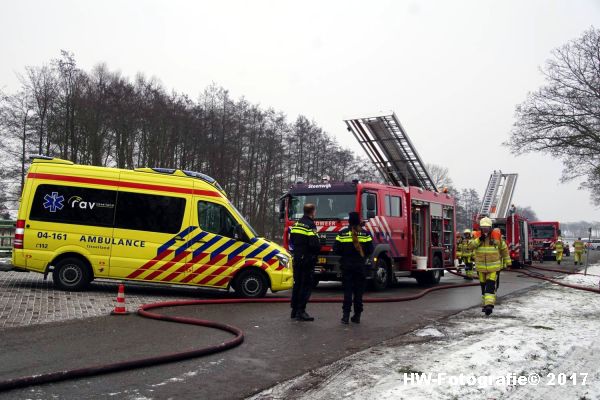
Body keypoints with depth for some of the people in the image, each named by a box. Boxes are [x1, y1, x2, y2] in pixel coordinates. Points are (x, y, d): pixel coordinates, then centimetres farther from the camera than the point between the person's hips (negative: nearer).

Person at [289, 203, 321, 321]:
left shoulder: (296, 224, 11)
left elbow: (291, 240, 17)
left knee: (297, 284, 15)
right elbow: (314, 244, -21)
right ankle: (300, 311, -5)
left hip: (297, 258, 8)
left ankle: (294, 310, 20)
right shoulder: (310, 225, -15)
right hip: (307, 259, -8)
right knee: (306, 285, -3)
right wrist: (318, 248, -2)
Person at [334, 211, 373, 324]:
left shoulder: (342, 233, -4)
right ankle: (357, 315, 11)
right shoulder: (365, 234, -2)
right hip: (361, 266, 1)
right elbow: (370, 250, -2)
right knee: (359, 291, 8)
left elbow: (336, 249, -4)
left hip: (347, 265, 0)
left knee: (347, 290, 3)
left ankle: (346, 315, -2)